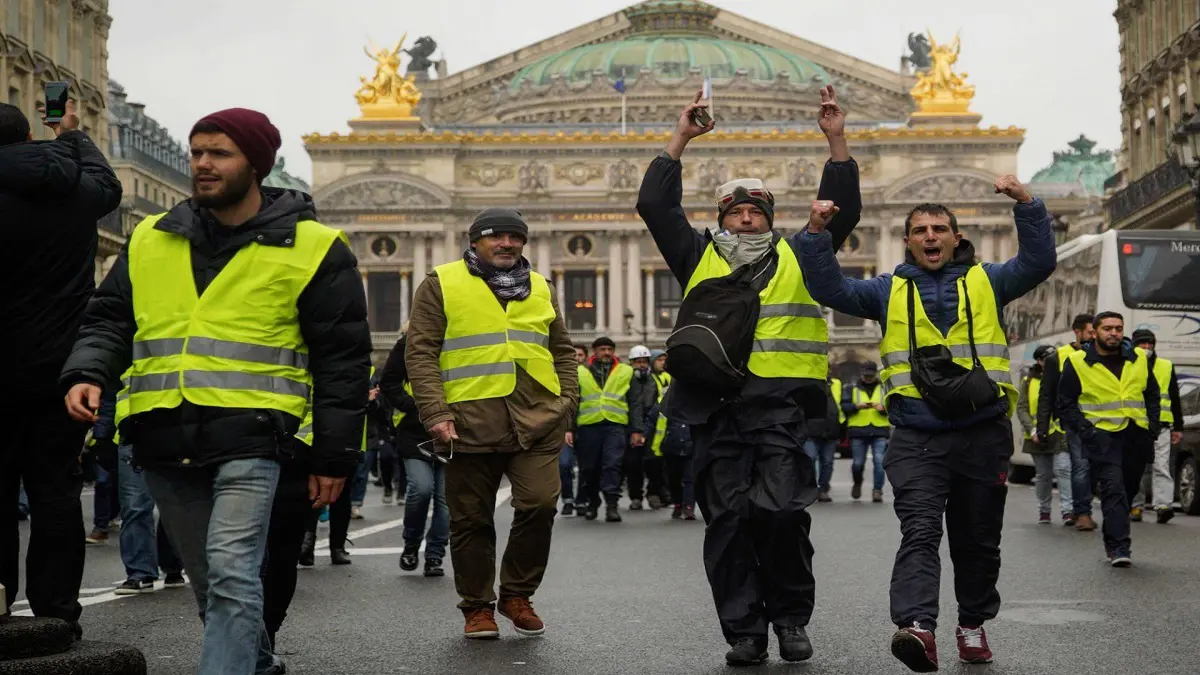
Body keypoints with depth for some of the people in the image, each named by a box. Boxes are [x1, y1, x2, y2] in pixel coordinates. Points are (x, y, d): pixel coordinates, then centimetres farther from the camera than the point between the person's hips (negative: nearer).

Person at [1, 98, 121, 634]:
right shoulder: (76, 192, 3)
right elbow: (107, 184, 27)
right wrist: (72, 135, 43)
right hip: (64, 367, 4)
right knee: (56, 489, 6)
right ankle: (56, 608, 7)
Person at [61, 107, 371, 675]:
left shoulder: (311, 248, 1)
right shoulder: (150, 240, 13)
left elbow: (342, 357, 3)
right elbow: (109, 320, 16)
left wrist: (334, 456, 0)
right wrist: (87, 373, -6)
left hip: (247, 437, -5)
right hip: (164, 439, 5)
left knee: (230, 576, -18)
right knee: (210, 583, 14)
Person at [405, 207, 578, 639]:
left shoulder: (539, 288, 18)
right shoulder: (442, 284, 5)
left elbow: (562, 353, 22)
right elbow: (421, 354, -2)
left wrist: (567, 406, 10)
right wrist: (436, 413, -12)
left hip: (537, 420, 3)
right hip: (470, 421, -3)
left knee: (539, 506, -7)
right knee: (472, 519, 4)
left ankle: (517, 595, 12)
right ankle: (477, 607, 17)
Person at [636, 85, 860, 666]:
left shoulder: (797, 258, 18)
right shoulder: (700, 258, 18)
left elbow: (841, 211, 11)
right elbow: (655, 205, 12)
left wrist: (837, 143, 5)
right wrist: (680, 139, 10)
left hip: (782, 409, -1)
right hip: (717, 411, 1)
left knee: (782, 511, -11)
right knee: (728, 520, 0)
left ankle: (792, 617, 8)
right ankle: (743, 631, 7)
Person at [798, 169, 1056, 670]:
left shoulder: (985, 282, 13)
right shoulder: (890, 291, 14)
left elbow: (1039, 262, 1)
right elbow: (830, 289, 7)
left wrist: (1026, 205, -11)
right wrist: (817, 233, -5)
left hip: (983, 436, 1)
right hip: (916, 440, -1)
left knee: (977, 539, 10)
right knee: (919, 533, -16)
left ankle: (973, 624, 26)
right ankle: (917, 627, -30)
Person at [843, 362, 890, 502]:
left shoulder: (884, 389, 16)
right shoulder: (851, 390, 13)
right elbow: (843, 406, 0)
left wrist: (883, 408, -13)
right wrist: (857, 406, -17)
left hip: (880, 432, 0)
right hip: (858, 432, 0)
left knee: (879, 461, -13)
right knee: (858, 463, 1)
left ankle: (877, 491, -8)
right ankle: (857, 484, 30)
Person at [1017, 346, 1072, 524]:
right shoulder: (1029, 381, 5)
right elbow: (1022, 409, 1)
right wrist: (1032, 430, -12)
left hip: (1061, 434, -1)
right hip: (1039, 436, 1)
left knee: (1063, 469, -15)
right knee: (1043, 475, 10)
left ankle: (1067, 510, -17)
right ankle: (1043, 510, 23)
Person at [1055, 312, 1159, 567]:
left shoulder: (1139, 359, 11)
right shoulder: (1077, 363, -1)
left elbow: (1152, 395, 20)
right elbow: (1066, 403, 1)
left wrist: (1153, 426, 7)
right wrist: (1084, 429, -11)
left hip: (1136, 437, 5)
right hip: (1102, 435, -4)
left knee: (1128, 489, 12)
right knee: (1113, 489, -17)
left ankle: (1113, 536, 29)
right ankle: (1120, 546, -19)